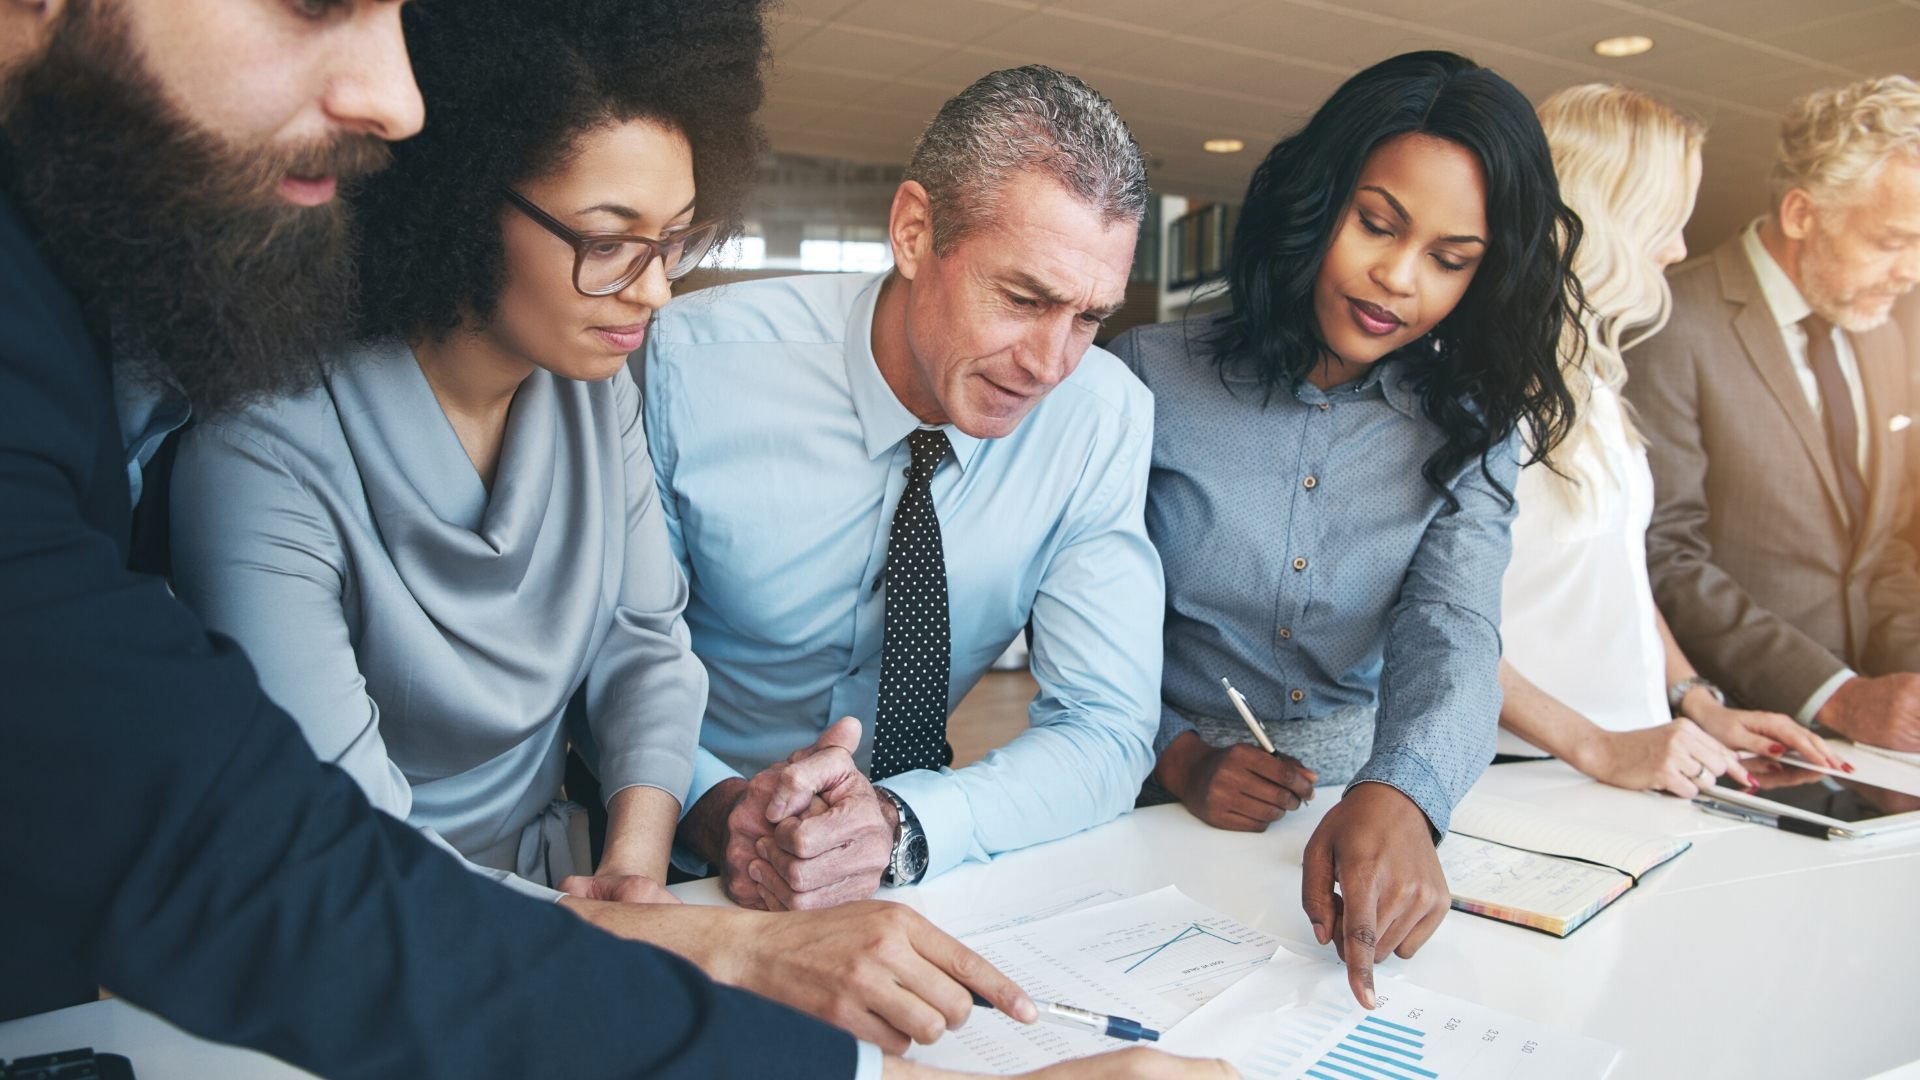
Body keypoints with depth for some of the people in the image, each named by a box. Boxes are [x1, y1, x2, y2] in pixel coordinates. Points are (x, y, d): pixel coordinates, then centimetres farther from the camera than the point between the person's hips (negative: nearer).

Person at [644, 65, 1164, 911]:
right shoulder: (687, 364, -17)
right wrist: (712, 807, -29)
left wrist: (902, 825, -29)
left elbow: (1105, 731, -13)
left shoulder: (1106, 416, -13)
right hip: (681, 857, -2)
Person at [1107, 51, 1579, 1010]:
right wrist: (1177, 756, -15)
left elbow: (1453, 631, -13)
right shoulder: (1151, 378, -4)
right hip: (1171, 810, -2)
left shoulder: (1468, 428, 3)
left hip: (1383, 807, 2)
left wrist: (1398, 800, -32)